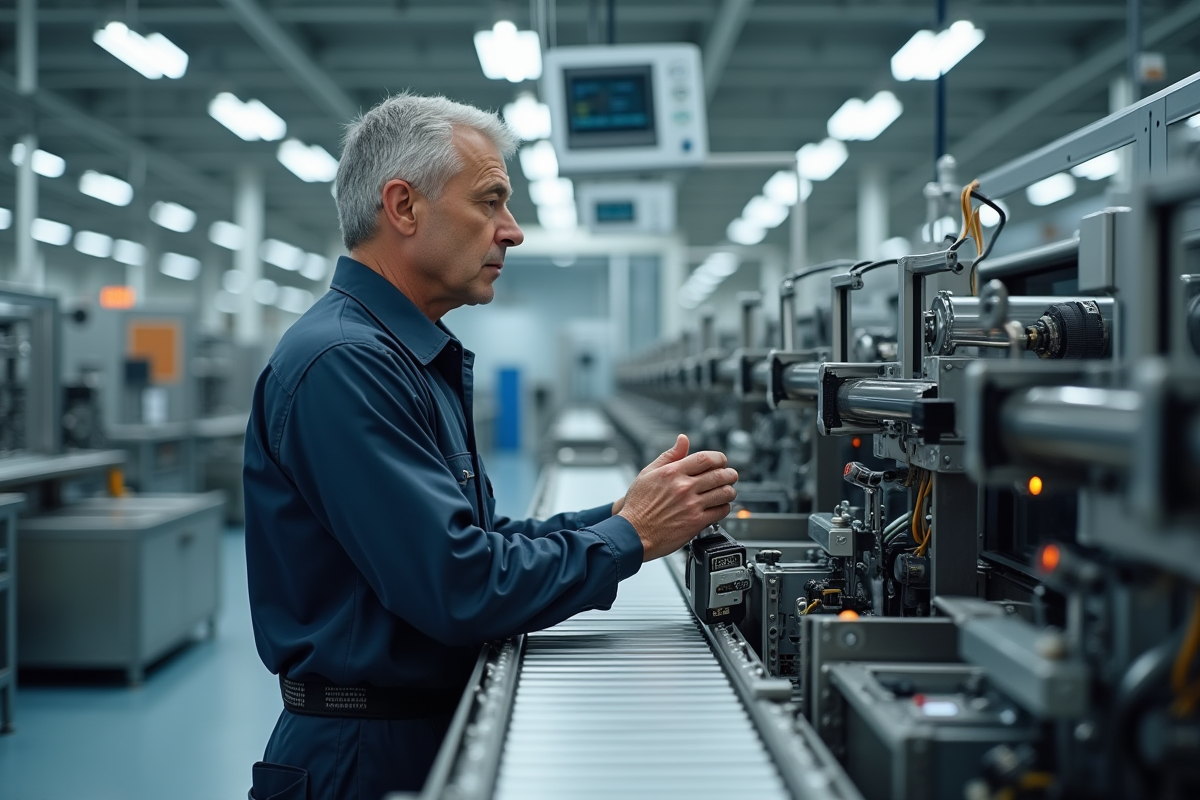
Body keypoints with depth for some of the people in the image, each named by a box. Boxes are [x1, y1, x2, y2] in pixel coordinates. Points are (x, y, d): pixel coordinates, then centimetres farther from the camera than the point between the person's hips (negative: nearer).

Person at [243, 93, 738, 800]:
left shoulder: (422, 357, 12)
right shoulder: (343, 362, -21)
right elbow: (460, 587, -26)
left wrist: (619, 514, -2)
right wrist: (631, 536, -15)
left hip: (437, 729, 9)